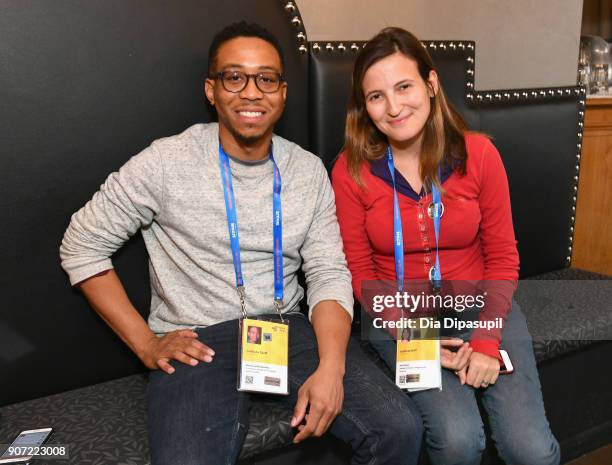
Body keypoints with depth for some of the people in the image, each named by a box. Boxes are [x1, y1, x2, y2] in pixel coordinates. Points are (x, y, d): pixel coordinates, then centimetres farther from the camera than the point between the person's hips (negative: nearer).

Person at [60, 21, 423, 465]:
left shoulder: (308, 170, 4)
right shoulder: (167, 162, -6)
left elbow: (329, 274, 1)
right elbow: (82, 246, 1)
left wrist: (331, 367, -17)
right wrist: (146, 343, -5)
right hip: (197, 343, -2)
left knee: (401, 427, -14)